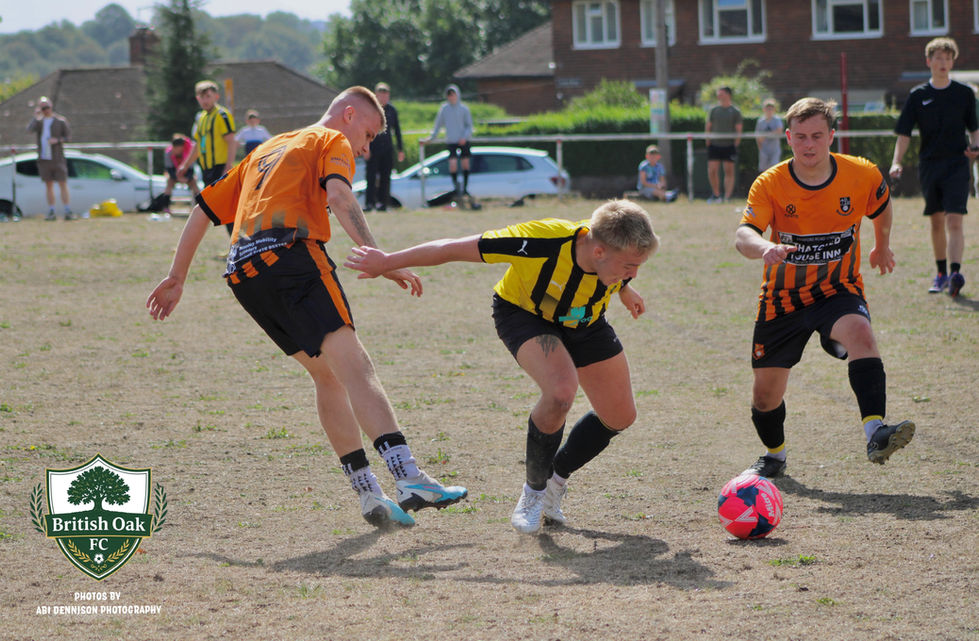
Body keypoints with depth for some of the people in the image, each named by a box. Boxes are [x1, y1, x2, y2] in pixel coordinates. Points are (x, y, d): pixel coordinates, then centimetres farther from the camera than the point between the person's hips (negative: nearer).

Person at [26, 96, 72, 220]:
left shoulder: (60, 120, 1)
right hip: (44, 158, 3)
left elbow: (68, 136, 1)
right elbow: (30, 129, -10)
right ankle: (51, 213, 7)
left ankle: (68, 212, -6)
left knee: (62, 184, -6)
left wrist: (57, 140, -16)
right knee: (48, 185, 5)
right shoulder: (39, 121, 8)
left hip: (57, 158, -3)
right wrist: (36, 116, -17)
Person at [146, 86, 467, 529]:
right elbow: (338, 197, -8)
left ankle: (368, 493, 6)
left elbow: (205, 208, 35)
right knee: (354, 366, -18)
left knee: (327, 374, 15)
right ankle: (408, 478, -33)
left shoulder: (265, 152, 35)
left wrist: (177, 277, 38)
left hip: (243, 273, 7)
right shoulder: (333, 142, 14)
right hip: (291, 255, -7)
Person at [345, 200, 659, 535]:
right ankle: (534, 489, -9)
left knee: (620, 415, 3)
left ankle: (556, 480, 26)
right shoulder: (543, 242, -43)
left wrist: (625, 291, 25)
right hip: (524, 314, -5)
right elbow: (455, 249, -31)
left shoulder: (616, 252, -29)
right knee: (561, 391, -32)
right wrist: (387, 262, -21)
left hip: (585, 321, 6)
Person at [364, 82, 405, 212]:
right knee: (371, 176, -9)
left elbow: (397, 130, 14)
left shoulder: (392, 110, 9)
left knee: (385, 177, 4)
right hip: (373, 148, -3)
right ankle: (369, 203, -10)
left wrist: (400, 149, 12)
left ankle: (382, 202, 9)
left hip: (387, 149, 3)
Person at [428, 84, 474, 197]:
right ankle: (455, 183, 5)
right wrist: (432, 137, 9)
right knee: (453, 163, -15)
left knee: (465, 163, 4)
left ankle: (465, 187, 17)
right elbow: (438, 124, 12)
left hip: (463, 141, 0)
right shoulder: (444, 108, 4)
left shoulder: (464, 109, 2)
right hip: (451, 141, 0)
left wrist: (465, 137, -12)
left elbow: (469, 125, 3)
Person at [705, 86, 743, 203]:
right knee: (712, 171, -4)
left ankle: (727, 197, 3)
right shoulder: (714, 110, 10)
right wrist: (708, 142, 5)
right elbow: (708, 127, 13)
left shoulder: (735, 112, 2)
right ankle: (716, 195, 10)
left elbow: (738, 130, 0)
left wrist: (736, 144, -8)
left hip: (729, 146, -2)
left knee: (729, 172, 0)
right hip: (714, 145, 2)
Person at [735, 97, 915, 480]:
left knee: (861, 334, -35)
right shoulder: (770, 184, -13)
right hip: (783, 295, 1)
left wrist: (882, 247, 28)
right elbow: (743, 236, -27)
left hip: (838, 290, -1)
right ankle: (775, 456, 38)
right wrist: (764, 247, -50)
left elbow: (881, 206, 16)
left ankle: (875, 434, -48)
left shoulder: (862, 175, -8)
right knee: (766, 392, 6)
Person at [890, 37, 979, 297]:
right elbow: (904, 132, 3)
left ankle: (955, 273, -25)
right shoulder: (918, 95, 4)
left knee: (954, 221, -15)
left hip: (957, 165, -2)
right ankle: (941, 273, 23)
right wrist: (897, 162, -10)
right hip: (929, 165, 2)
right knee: (937, 222, 10)